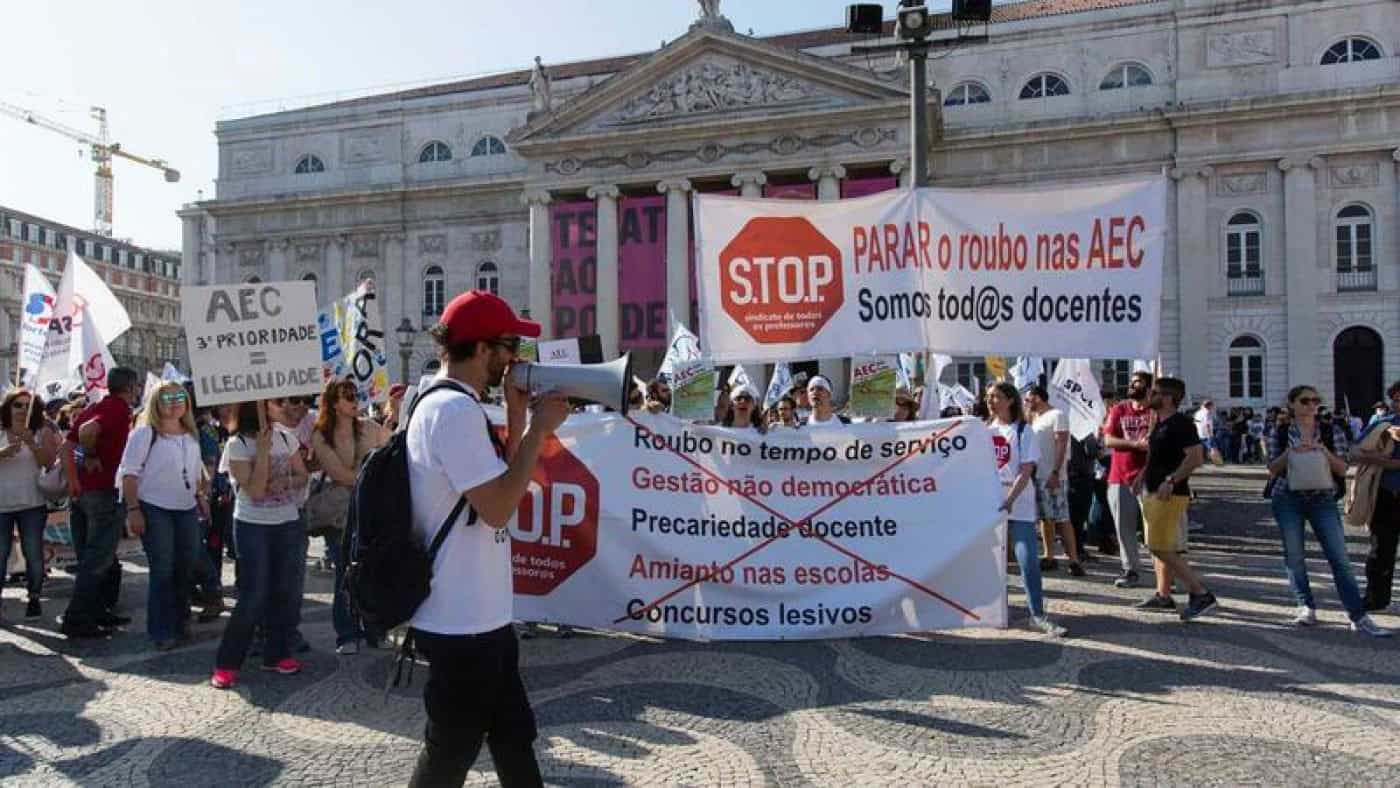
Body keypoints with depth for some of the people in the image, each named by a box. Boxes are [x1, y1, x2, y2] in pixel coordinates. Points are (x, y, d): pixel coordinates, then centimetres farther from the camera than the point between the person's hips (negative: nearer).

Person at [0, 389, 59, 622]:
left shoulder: (42, 432, 2)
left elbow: (49, 462, -7)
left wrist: (31, 443, -19)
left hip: (31, 504, -1)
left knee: (33, 553, 1)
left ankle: (34, 599, 12)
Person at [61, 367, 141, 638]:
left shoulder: (94, 407, 14)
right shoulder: (120, 409, -11)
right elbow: (87, 430, -29)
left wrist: (73, 480, 6)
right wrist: (92, 457, -13)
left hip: (82, 491, 9)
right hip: (107, 491, -9)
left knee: (90, 558, 15)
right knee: (98, 560, -3)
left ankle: (98, 612, 23)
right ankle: (77, 620, -2)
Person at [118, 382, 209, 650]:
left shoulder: (191, 435, 13)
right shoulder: (144, 433, -6)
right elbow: (129, 473, -10)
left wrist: (202, 496, 16)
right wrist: (133, 510, -16)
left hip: (187, 509, 6)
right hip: (155, 509, -6)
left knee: (187, 568, 8)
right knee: (162, 571, -5)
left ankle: (179, 625, 22)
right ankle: (160, 632, 6)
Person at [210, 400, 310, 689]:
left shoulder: (285, 437, 3)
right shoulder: (238, 445, -11)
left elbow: (302, 477, 10)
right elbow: (255, 491, -18)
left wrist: (284, 483, -12)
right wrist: (263, 448, -22)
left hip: (289, 524, 5)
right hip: (253, 527, -5)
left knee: (286, 592, 7)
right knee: (253, 596, -8)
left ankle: (277, 653, 21)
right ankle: (227, 662, 5)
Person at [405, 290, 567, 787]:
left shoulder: (446, 404, 12)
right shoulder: (456, 410, -21)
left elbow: (498, 484, 15)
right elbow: (498, 507, -25)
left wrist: (516, 415, 6)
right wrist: (539, 427, -16)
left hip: (479, 616, 10)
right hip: (461, 623, -10)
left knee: (514, 735, 21)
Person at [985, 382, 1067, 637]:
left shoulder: (1022, 431, -2)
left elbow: (1026, 472, -9)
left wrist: (1009, 500, -21)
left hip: (1018, 507, -4)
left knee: (1029, 560, -8)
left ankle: (1038, 614, -3)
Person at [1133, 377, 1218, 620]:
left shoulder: (1180, 423, -15)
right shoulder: (1159, 424, 14)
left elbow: (1196, 457, -24)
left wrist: (1171, 481, -27)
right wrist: (1143, 476, 16)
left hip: (1169, 495, -10)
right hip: (1153, 492, 10)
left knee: (1161, 549, -11)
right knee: (1160, 547, 14)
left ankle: (1201, 594, -6)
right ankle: (1163, 596, 22)